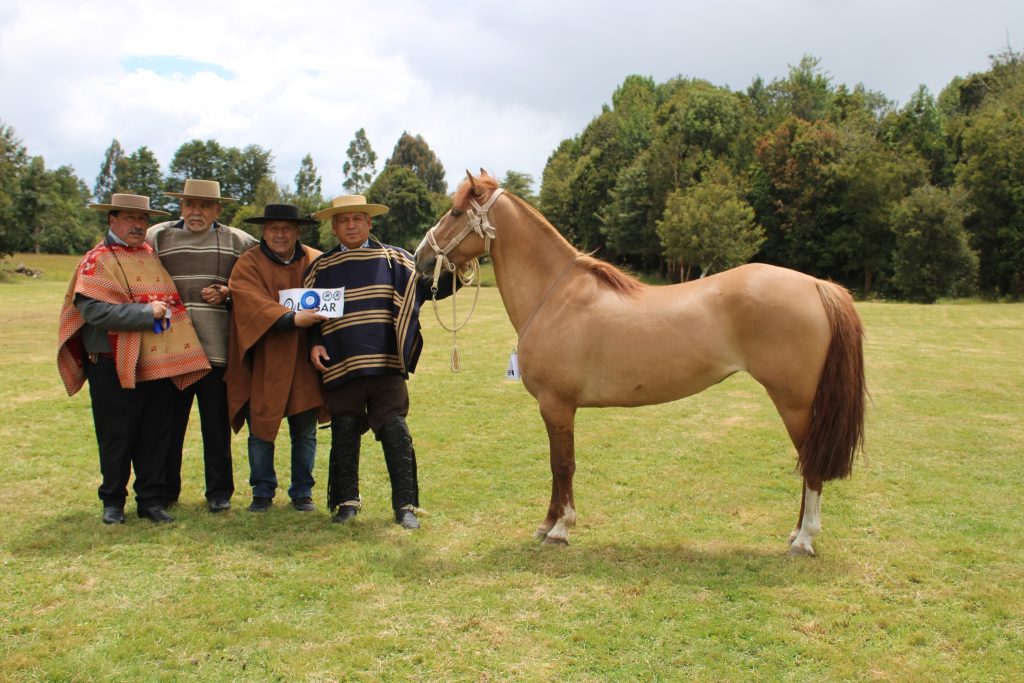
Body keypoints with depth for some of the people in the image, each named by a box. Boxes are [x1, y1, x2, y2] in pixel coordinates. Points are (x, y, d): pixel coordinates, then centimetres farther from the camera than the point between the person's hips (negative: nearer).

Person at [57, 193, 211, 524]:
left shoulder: (153, 255, 15)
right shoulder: (97, 261, -4)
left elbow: (172, 300, 30)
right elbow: (94, 311, -19)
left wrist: (166, 312, 9)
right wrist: (146, 312, -18)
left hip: (160, 363, 5)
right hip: (115, 365, -5)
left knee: (156, 436, 8)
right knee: (116, 438, 5)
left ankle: (152, 500, 19)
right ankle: (113, 502, 20)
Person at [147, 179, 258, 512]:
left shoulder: (238, 241, 7)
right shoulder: (157, 236, 9)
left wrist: (228, 293, -4)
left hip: (217, 347, -1)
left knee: (217, 424, 6)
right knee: (169, 422, 8)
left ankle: (219, 491, 18)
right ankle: (166, 489, 22)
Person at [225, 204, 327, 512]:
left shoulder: (316, 262, 7)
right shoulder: (249, 264, -1)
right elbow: (253, 303, -17)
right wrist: (292, 318, -29)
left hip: (304, 364, 2)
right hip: (264, 363, -2)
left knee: (305, 432, 7)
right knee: (261, 429, 5)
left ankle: (302, 492, 21)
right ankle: (262, 492, 20)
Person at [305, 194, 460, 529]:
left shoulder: (394, 259, 7)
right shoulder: (321, 267, 11)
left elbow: (424, 287, 6)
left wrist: (453, 274, -11)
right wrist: (314, 344, -1)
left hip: (386, 365, -1)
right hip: (340, 367, 2)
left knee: (395, 433, -2)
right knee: (344, 435, 9)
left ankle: (405, 504, 7)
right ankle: (347, 500, 25)